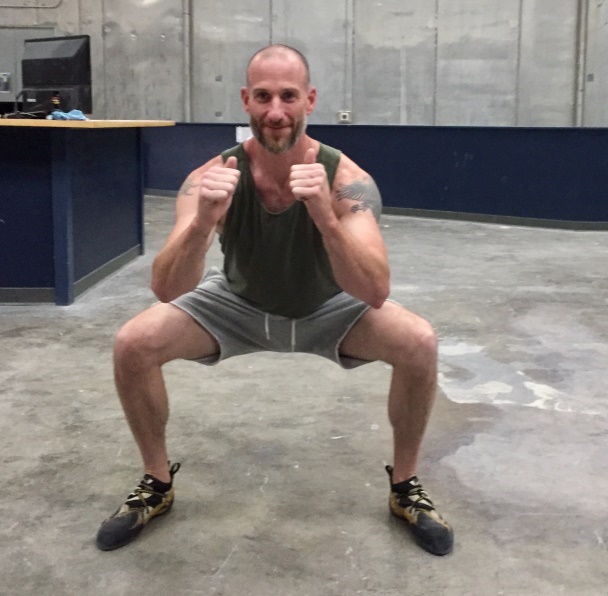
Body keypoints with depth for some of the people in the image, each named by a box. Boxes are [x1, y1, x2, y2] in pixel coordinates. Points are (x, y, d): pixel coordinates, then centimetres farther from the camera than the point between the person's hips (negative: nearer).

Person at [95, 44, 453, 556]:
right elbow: (167, 291, -36)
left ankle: (405, 487, 2)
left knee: (420, 344, -24)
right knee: (133, 345, -19)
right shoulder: (214, 177, -27)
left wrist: (326, 218, -57)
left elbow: (376, 293, -41)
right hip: (240, 305, 1)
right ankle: (158, 482, 7)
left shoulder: (346, 178, -30)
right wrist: (202, 224, -55)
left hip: (326, 310, 0)